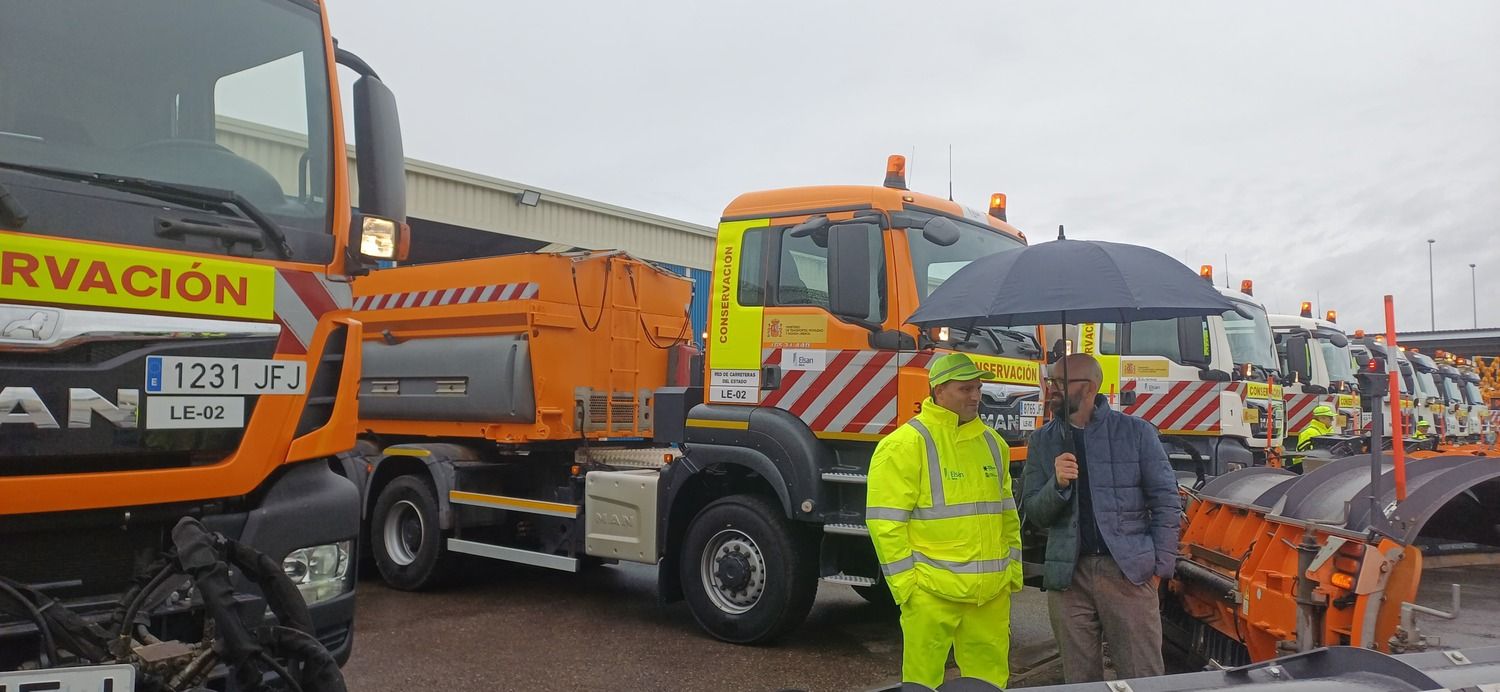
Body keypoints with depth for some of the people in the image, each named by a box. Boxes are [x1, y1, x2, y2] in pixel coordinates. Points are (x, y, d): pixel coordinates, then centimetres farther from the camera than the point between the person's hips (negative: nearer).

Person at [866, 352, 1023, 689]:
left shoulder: (993, 442, 13)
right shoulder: (905, 443, -10)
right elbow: (885, 520, -13)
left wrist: (1013, 569, 16)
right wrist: (904, 582, -14)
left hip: (992, 591, 6)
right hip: (932, 591, -6)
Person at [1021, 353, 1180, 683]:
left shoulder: (1136, 432, 1)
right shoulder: (1042, 441, 8)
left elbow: (1166, 501, 2)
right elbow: (1033, 513, 6)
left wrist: (1160, 566, -4)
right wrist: (1057, 483, -14)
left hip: (1129, 571, -2)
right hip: (1068, 574, 3)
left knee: (1144, 678, 3)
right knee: (1080, 680, 10)